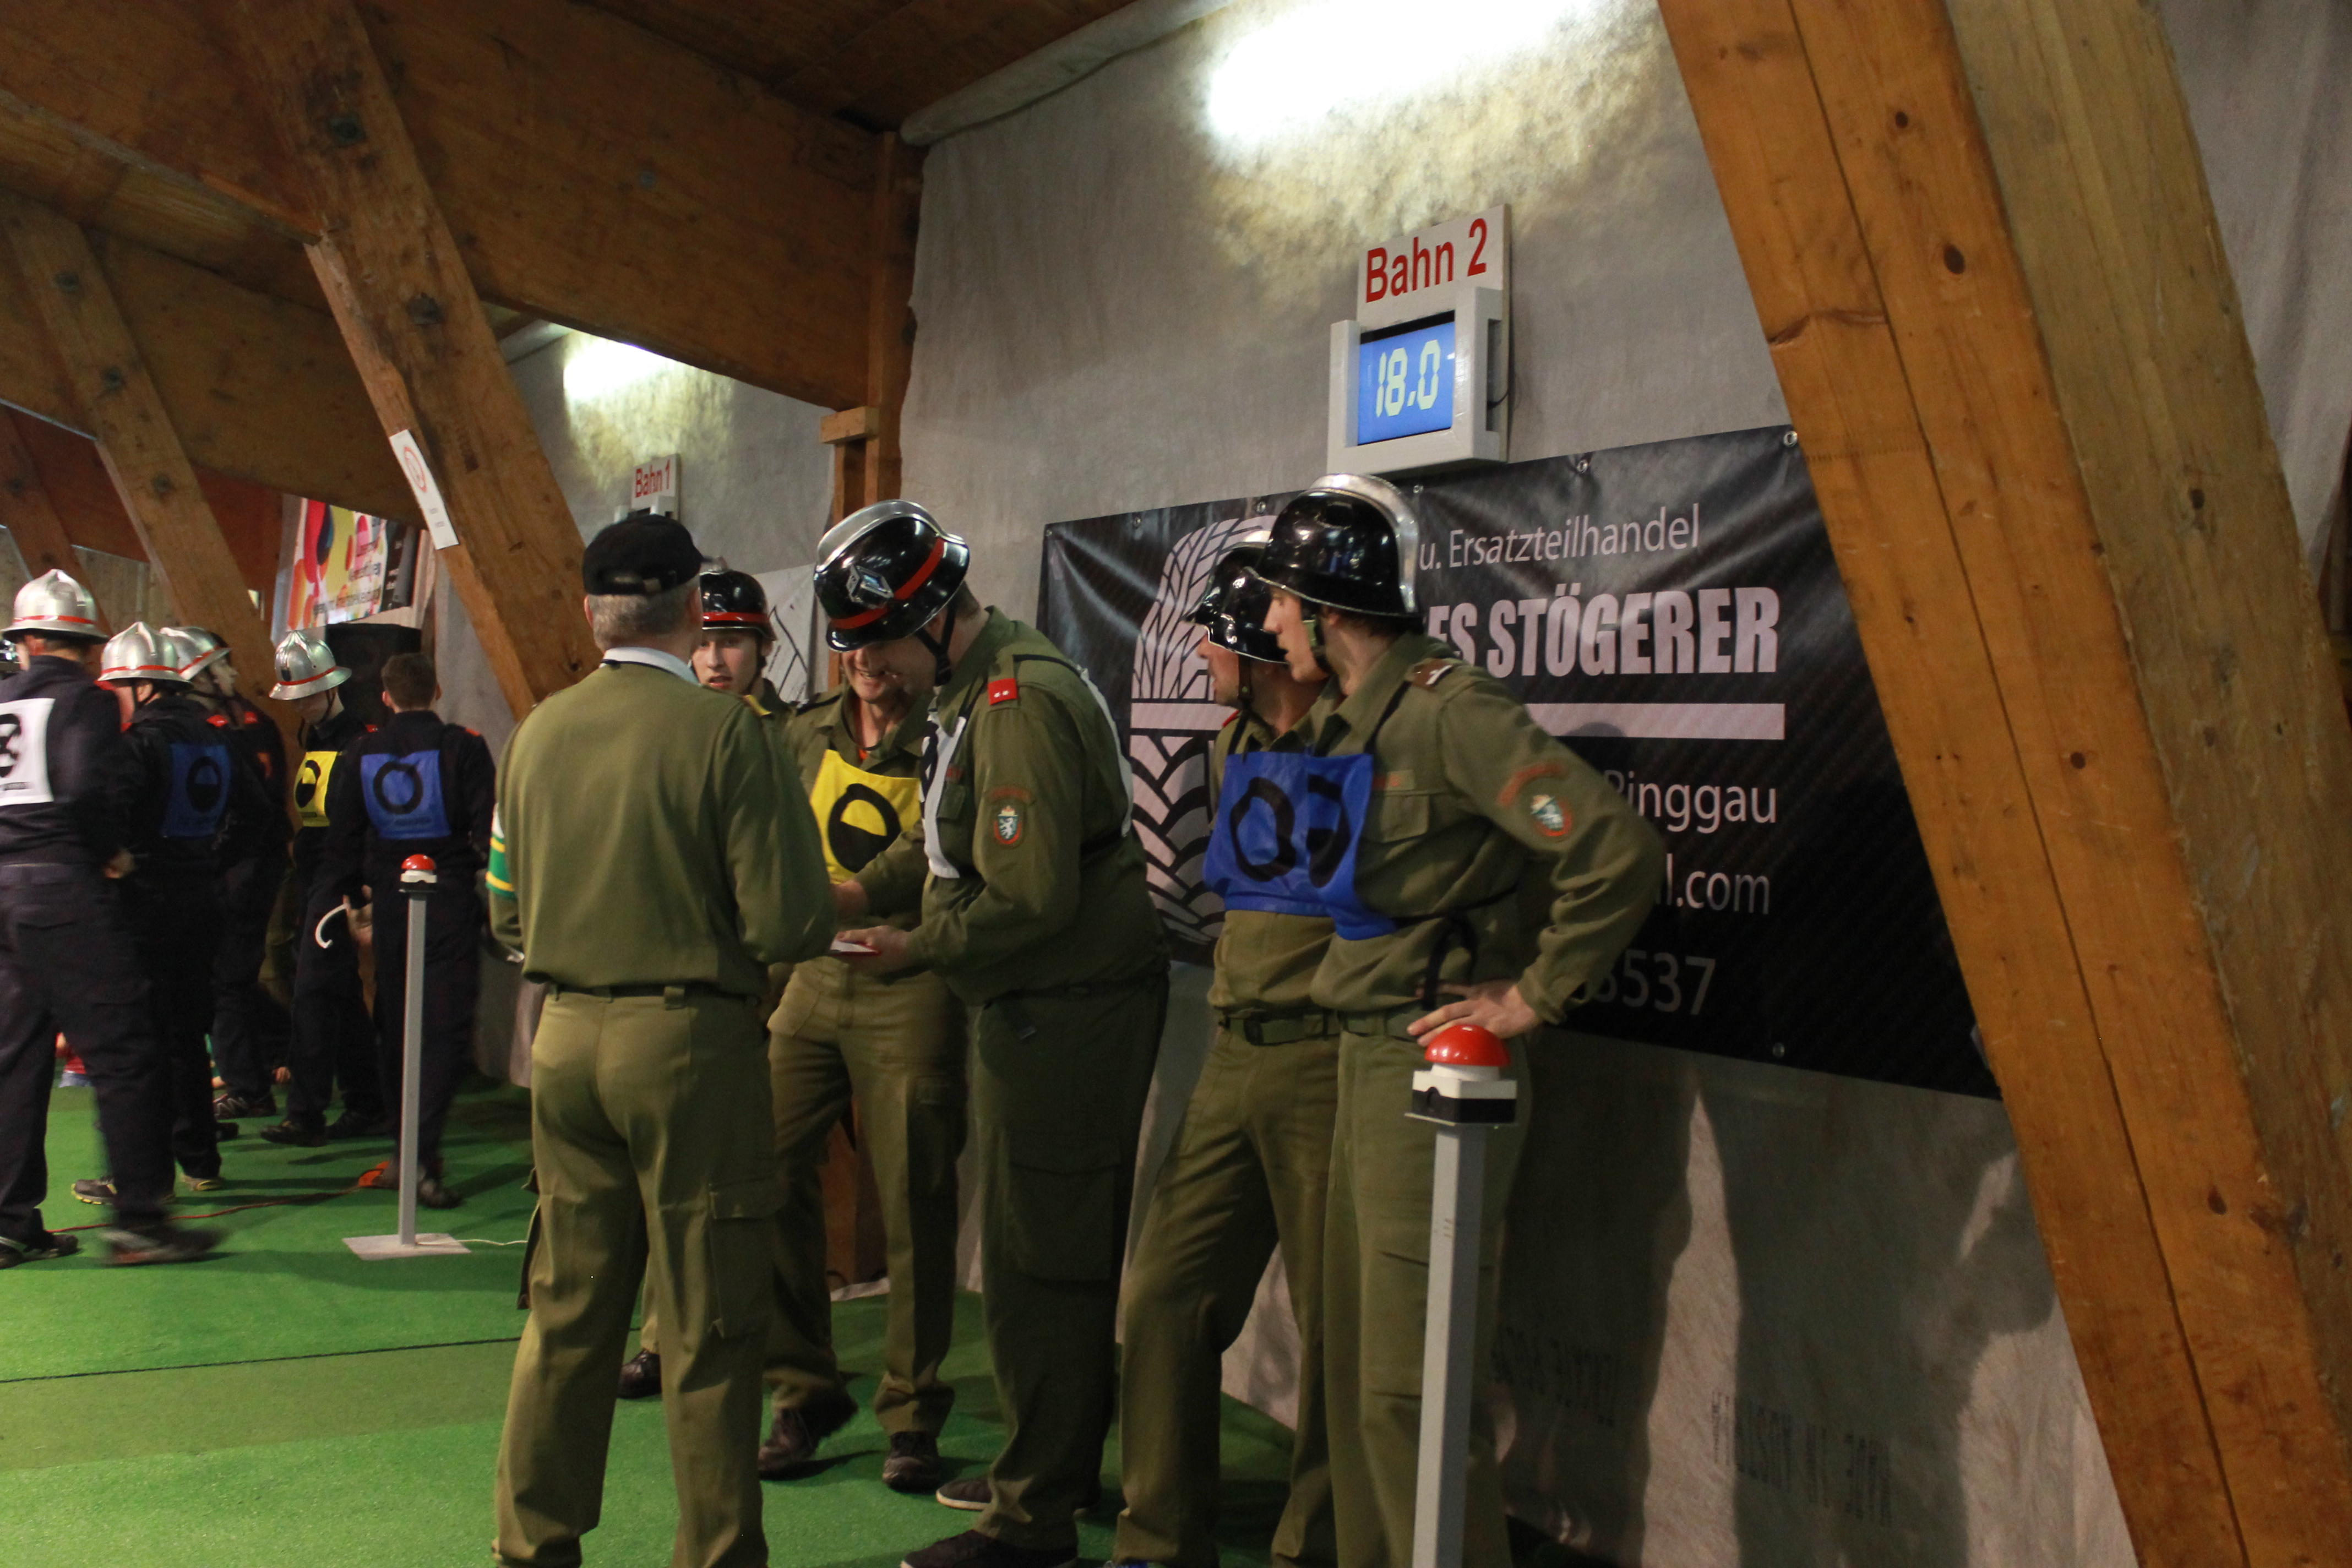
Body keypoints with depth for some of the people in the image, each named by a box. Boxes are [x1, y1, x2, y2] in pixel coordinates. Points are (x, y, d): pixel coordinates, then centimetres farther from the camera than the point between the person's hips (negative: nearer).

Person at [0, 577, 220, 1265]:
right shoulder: (85, 700, -6)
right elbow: (93, 787, -22)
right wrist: (112, 852, -7)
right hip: (67, 891, -7)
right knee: (121, 1054, -3)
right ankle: (139, 1219, -4)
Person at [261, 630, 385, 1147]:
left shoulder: (359, 741, -11)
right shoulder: (313, 742, 17)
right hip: (311, 880, 9)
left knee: (315, 992, -12)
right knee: (341, 995, 12)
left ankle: (305, 1114, -11)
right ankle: (365, 1108, 19)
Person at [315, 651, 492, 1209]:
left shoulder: (360, 755, 5)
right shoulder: (463, 748, -6)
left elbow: (343, 839, 6)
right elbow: (487, 830, -9)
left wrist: (340, 898, 15)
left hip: (389, 905, 4)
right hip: (451, 902, -4)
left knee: (396, 1024, 15)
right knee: (445, 1027, -3)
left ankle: (414, 1148, 23)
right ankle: (421, 1155, -14)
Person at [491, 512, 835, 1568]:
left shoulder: (537, 733, 3)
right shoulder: (725, 731, -13)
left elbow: (505, 912, 11)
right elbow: (789, 924, -15)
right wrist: (719, 934, 6)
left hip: (566, 1036, 6)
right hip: (690, 1040, -5)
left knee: (568, 1311, 17)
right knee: (708, 1329, 5)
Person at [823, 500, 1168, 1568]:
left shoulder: (1020, 706, -21)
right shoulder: (975, 688, 12)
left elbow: (1031, 899, -26)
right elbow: (951, 839, 21)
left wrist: (916, 949, -13)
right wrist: (866, 890, 6)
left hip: (1069, 1009, -10)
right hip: (1035, 1004, 10)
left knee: (1038, 1264, -2)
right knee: (1063, 1249, 19)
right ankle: (1059, 1465, 33)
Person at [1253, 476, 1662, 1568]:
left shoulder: (1449, 711, -18)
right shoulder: (1339, 719, 10)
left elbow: (1620, 854, -25)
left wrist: (1533, 996, -18)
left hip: (1437, 1069, -9)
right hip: (1365, 1062, 9)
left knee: (1410, 1387, -5)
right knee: (1352, 1365, 17)